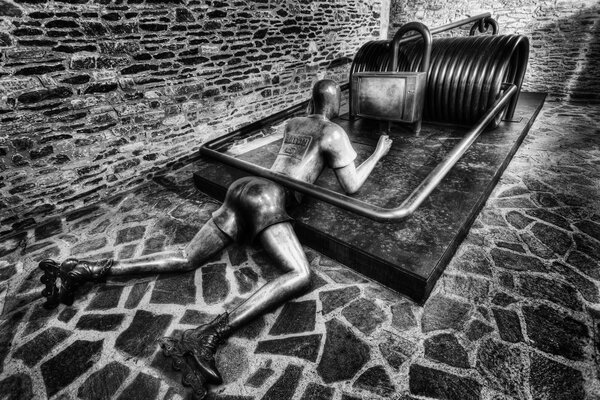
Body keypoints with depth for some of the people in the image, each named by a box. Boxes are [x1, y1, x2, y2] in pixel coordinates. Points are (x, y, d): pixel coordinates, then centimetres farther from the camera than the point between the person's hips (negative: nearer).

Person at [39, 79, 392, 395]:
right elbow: (351, 187, 6)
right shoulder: (335, 132, 6)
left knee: (186, 259, 8)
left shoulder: (292, 122, 28)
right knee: (300, 276, -21)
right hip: (267, 198, -8)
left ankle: (83, 270, 5)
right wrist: (377, 155, 22)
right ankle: (205, 338, -34)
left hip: (243, 188, 8)